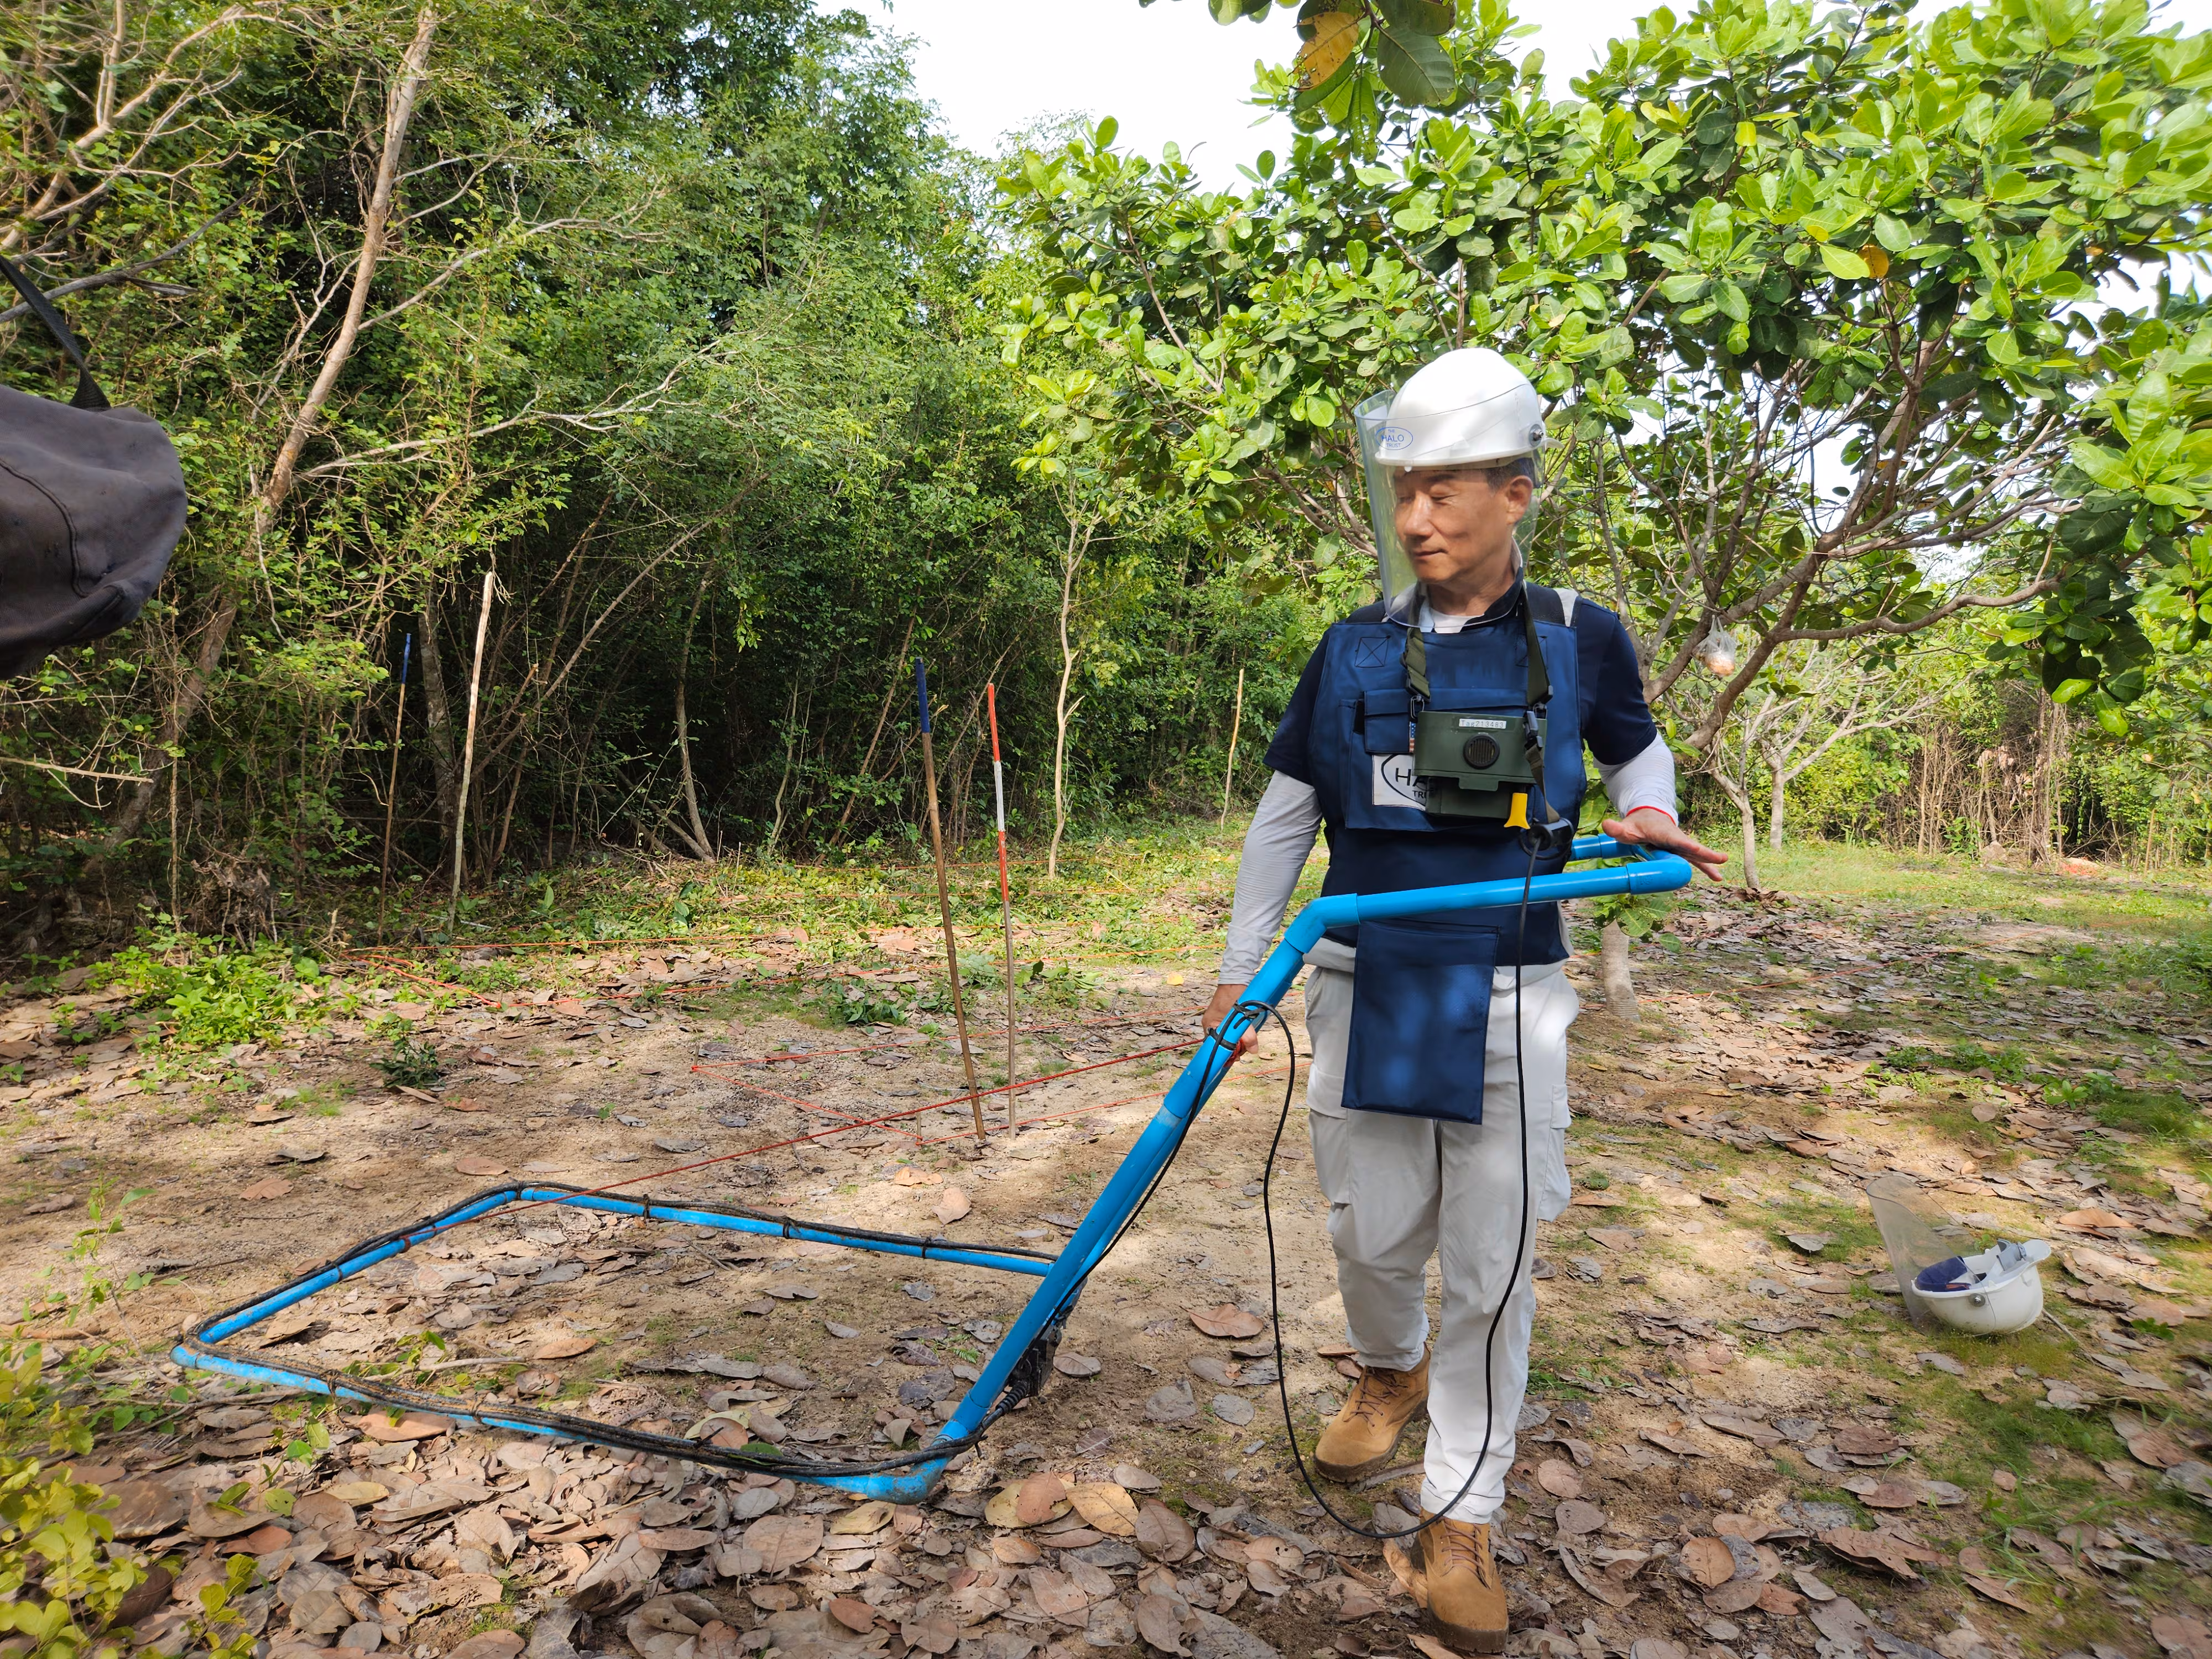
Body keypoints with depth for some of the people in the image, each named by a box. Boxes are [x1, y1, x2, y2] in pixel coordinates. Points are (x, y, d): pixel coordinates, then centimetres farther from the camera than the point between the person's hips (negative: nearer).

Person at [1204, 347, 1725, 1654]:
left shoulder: (1582, 639, -2)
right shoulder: (1353, 650, 2)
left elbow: (1638, 751, 18)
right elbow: (1285, 813, 10)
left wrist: (1649, 822, -5)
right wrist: (1241, 967, 10)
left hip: (1508, 1001, -1)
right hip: (1365, 987, 2)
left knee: (1491, 1269, 5)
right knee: (1372, 1236, 13)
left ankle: (1463, 1518, 22)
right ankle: (1391, 1372, 46)